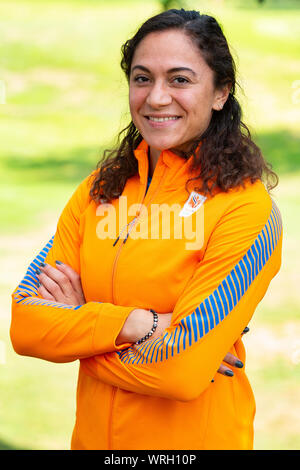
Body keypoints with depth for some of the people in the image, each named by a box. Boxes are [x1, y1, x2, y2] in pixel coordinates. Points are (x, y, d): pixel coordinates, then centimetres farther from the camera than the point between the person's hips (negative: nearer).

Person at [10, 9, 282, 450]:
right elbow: (24, 325, -8)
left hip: (197, 436, -5)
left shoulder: (247, 207, -16)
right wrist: (134, 323, -20)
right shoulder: (99, 190, 0)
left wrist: (78, 322, -12)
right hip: (95, 435, 5)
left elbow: (184, 370, -23)